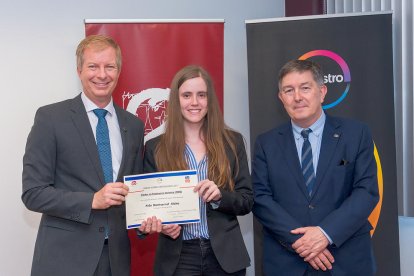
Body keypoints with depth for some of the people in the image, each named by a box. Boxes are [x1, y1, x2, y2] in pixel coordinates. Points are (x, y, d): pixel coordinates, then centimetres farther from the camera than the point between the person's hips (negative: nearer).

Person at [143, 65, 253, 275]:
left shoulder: (232, 142, 2)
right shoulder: (155, 148, 0)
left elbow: (247, 201, 2)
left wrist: (220, 195, -17)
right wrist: (161, 223, -17)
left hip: (225, 255, 1)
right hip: (177, 257, -1)